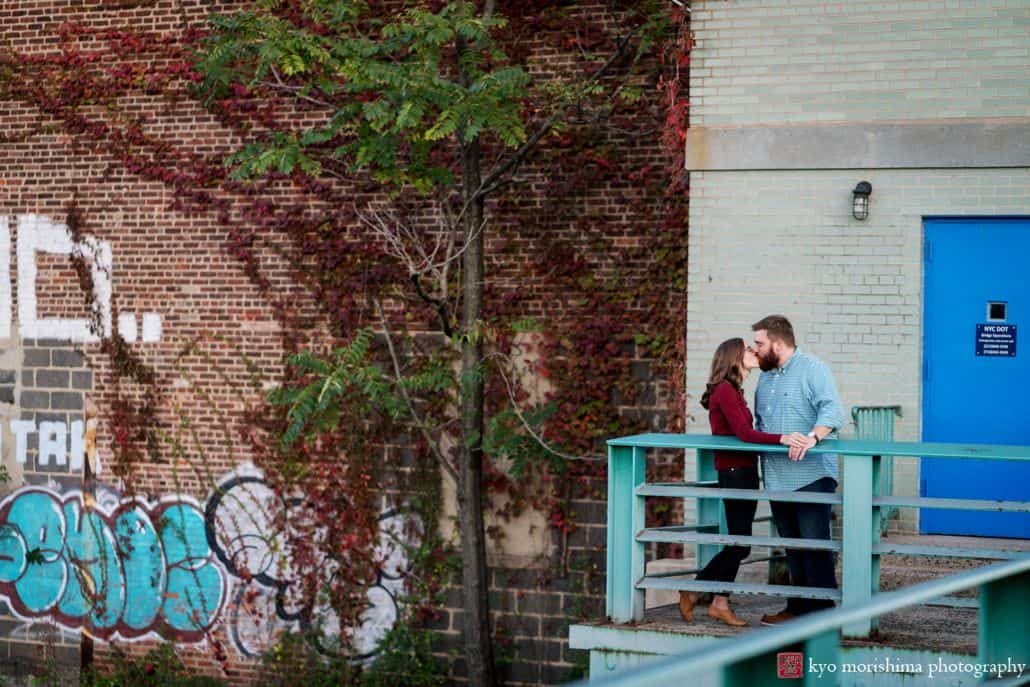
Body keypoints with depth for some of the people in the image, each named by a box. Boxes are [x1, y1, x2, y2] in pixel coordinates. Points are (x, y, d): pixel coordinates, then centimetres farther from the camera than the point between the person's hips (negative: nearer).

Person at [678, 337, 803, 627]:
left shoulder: (734, 391, 15)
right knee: (739, 544, -6)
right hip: (734, 472, -9)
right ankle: (693, 592, 5)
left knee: (738, 543, 10)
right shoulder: (725, 390, -14)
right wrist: (781, 439, -33)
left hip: (744, 471, 9)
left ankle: (720, 603, 15)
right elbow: (743, 432, -23)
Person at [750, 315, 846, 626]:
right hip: (777, 480, 8)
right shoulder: (765, 377, 19)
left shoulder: (812, 369, -6)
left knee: (815, 547, -8)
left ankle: (822, 612, -6)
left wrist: (812, 437, -34)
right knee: (793, 549, 11)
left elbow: (832, 411, -19)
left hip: (811, 477, -8)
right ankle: (799, 608, 17)